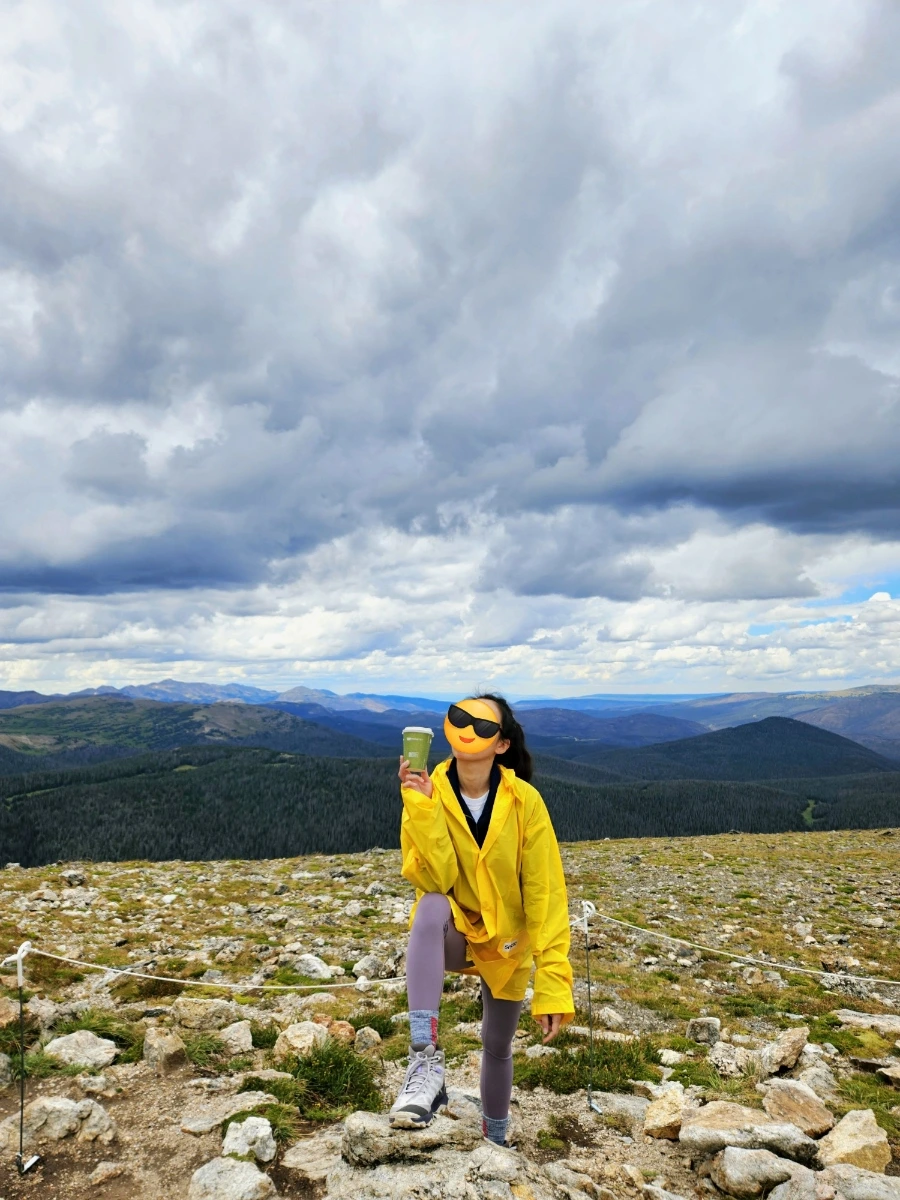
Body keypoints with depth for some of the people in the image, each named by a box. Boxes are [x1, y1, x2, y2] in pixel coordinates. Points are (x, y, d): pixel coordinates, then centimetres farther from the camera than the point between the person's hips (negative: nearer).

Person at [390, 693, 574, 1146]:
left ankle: (495, 1142, 47)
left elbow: (546, 894, -19)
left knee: (497, 1048, 16)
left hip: (507, 943, 1)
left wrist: (552, 982, -23)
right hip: (452, 934, -1)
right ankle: (426, 1062, -31)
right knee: (432, 907, -35)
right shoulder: (429, 791, -18)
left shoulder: (524, 801, -21)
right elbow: (434, 880, -25)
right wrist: (421, 808, -37)